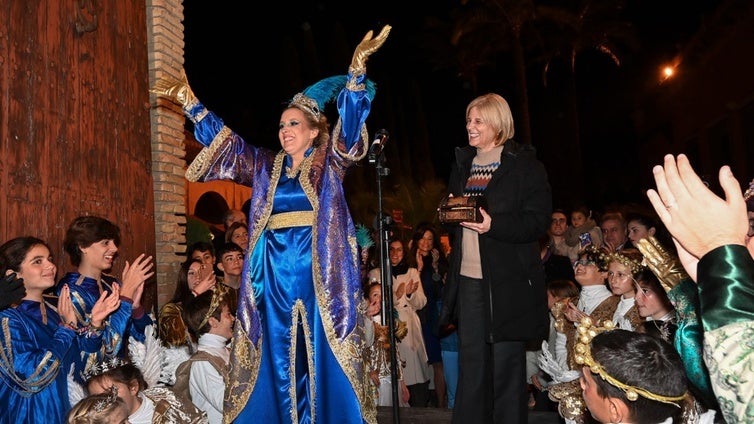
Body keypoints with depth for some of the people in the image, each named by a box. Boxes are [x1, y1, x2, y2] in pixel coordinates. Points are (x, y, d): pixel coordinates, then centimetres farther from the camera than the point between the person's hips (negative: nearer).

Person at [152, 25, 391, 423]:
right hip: (275, 274, 4)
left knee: (323, 355, 0)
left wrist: (357, 69, -21)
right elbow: (224, 140, 15)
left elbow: (349, 121, -9)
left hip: (320, 271, -4)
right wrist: (190, 102, 12)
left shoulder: (329, 162, 4)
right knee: (277, 357, 7)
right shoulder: (266, 165, 15)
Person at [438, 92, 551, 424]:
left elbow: (538, 220, -9)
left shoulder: (524, 164, -4)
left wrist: (494, 225, -22)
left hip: (508, 280, -5)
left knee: (507, 361, 3)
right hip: (468, 276, 5)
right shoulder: (462, 164, 15)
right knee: (471, 360, 11)